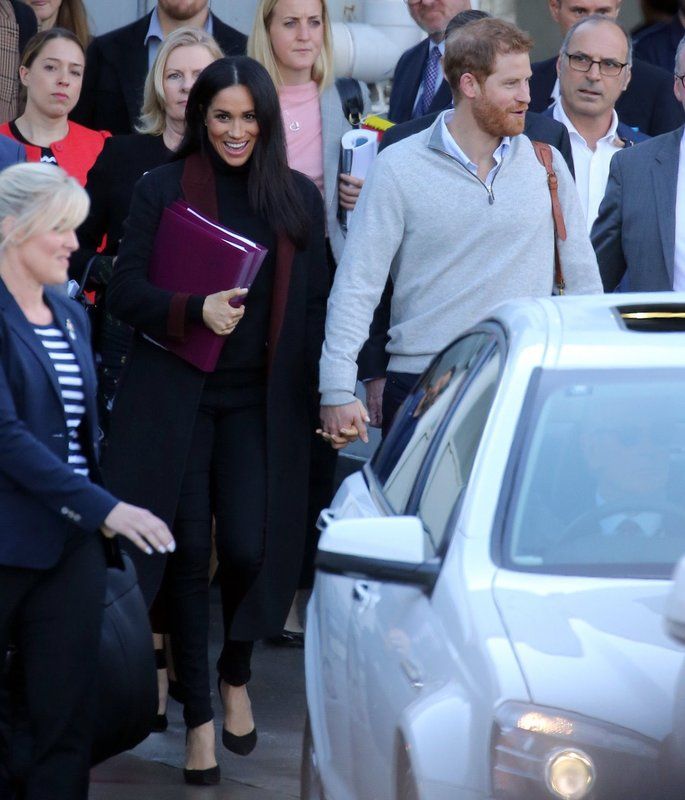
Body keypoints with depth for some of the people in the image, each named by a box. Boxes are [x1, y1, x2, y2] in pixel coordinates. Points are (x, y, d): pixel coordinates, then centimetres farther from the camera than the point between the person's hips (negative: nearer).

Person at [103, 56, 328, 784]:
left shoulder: (299, 198, 8)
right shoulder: (161, 191, 2)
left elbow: (316, 306, 10)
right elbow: (124, 292, -2)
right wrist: (195, 311, -19)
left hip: (260, 402, 1)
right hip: (176, 396, -1)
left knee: (249, 548, -10)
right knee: (187, 553, 0)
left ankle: (236, 675, 20)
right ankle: (198, 716, 12)